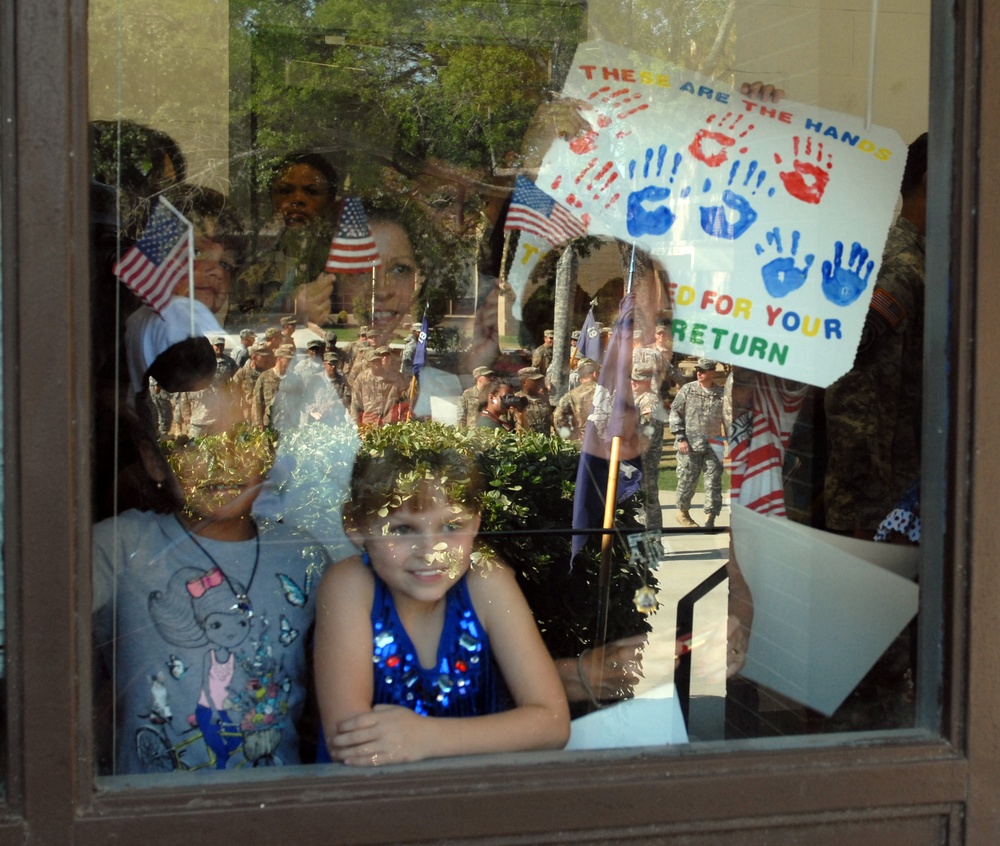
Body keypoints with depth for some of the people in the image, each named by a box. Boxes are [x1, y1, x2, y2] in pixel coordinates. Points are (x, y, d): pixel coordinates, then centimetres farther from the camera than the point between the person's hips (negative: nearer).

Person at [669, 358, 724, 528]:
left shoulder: (721, 394, 4)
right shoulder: (687, 390, 1)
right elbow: (675, 413, 2)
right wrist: (680, 438, -5)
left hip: (713, 446, 1)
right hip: (690, 445, -1)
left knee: (714, 481, 1)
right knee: (687, 480, 5)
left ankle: (710, 518, 9)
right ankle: (682, 512, 25)